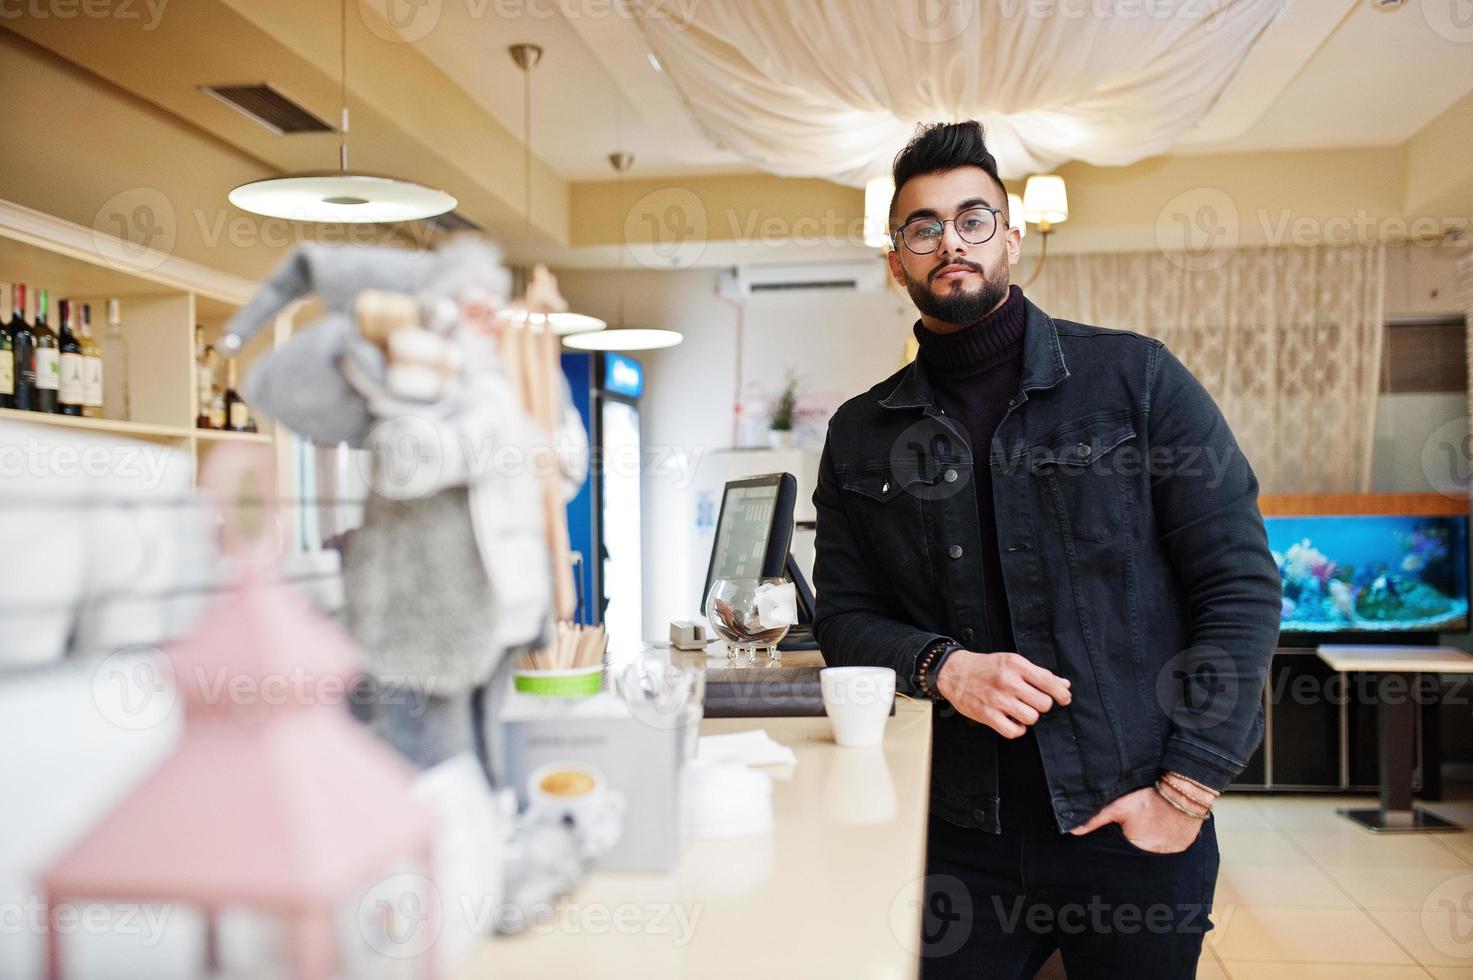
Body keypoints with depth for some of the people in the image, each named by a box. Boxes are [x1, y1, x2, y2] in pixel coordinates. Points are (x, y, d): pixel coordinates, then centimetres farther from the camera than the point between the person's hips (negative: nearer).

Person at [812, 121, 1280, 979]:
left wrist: (1187, 789, -10)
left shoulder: (1137, 378, -3)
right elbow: (844, 614, 6)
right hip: (959, 834, 2)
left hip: (1135, 828, -1)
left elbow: (1241, 585, -5)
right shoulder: (861, 436, 4)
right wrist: (943, 666, -14)